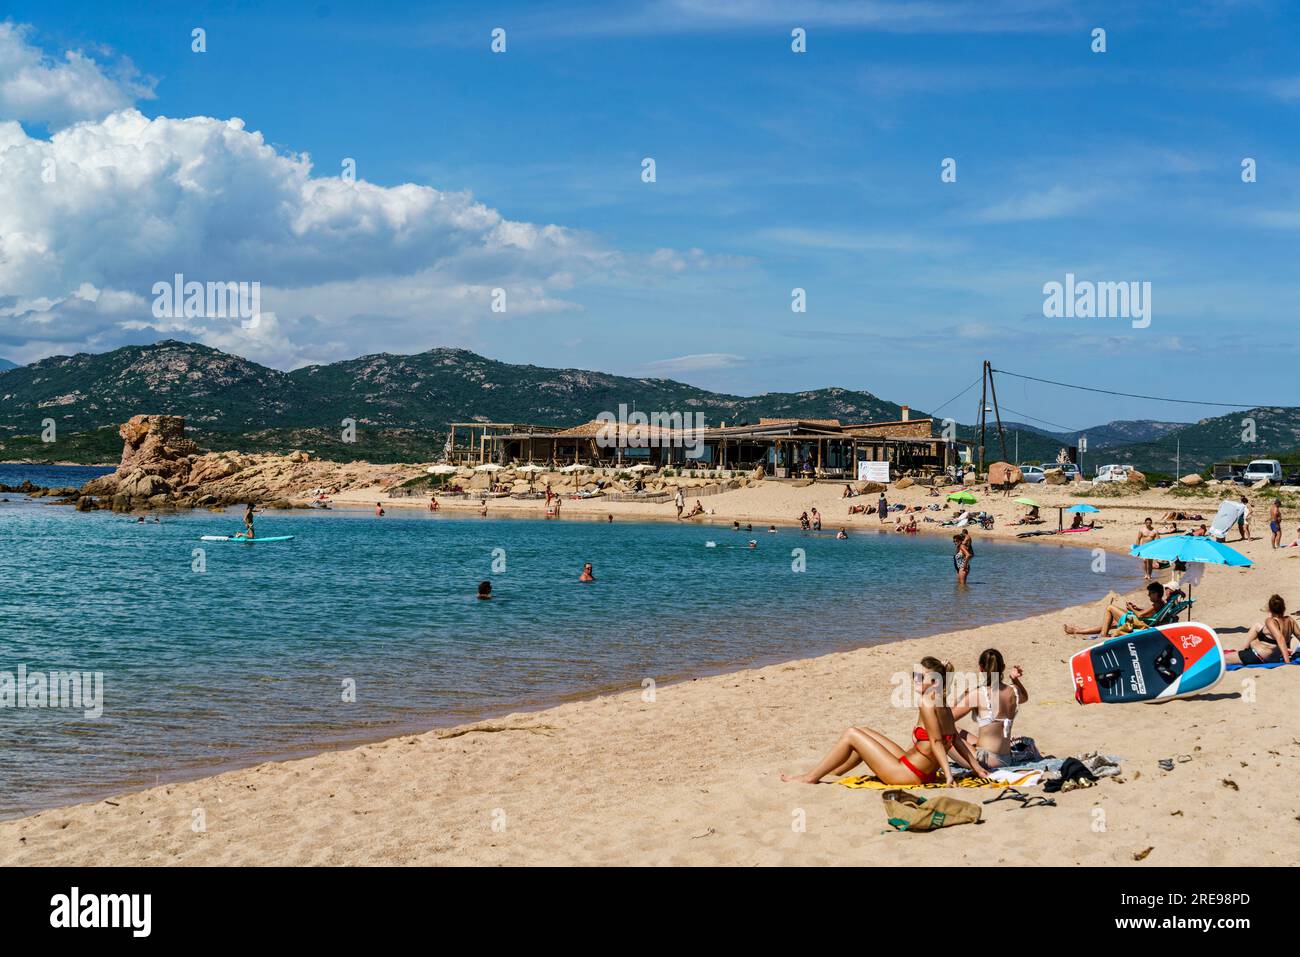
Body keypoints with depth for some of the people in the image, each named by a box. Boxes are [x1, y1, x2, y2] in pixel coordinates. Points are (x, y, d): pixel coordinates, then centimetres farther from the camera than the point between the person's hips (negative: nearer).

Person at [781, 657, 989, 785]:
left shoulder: (927, 704, -21)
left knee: (851, 735, -2)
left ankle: (811, 777, 8)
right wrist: (976, 767, 14)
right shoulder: (943, 706, 5)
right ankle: (833, 772, 30)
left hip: (907, 774, -9)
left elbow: (936, 741, -25)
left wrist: (948, 773, -29)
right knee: (865, 733, 22)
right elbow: (956, 739, 9)